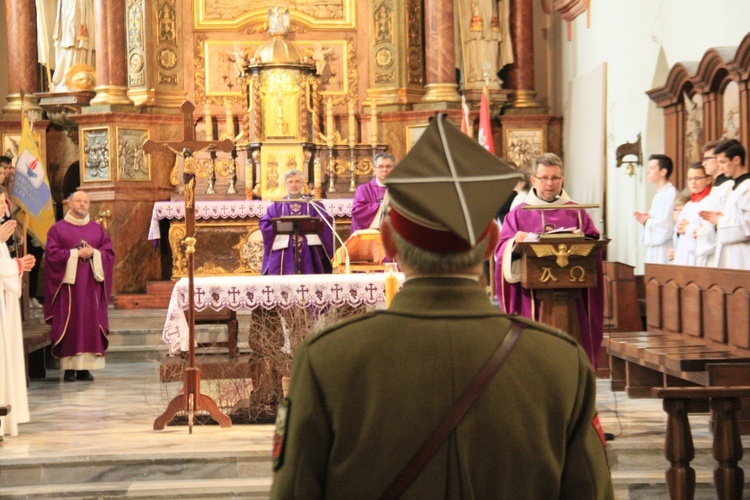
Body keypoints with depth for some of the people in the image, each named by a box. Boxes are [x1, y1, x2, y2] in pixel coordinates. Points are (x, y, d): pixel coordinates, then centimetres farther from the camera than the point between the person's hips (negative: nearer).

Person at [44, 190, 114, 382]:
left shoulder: (97, 229, 14)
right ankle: (69, 368, -3)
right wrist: (76, 254, -13)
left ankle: (84, 367, 1)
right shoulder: (58, 228, 4)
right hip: (68, 284, -3)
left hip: (91, 285, 3)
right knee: (69, 325, -5)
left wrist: (93, 253, -11)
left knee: (90, 323, -2)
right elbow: (52, 254, -5)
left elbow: (109, 252, 8)